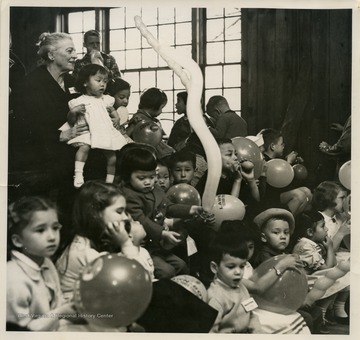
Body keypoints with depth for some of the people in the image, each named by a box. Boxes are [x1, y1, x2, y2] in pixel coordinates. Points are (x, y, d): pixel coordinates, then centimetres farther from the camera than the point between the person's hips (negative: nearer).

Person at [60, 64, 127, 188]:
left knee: (112, 154, -7)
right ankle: (78, 174, -34)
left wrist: (117, 117, 10)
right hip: (87, 131, -4)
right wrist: (73, 111, -14)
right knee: (84, 147, -32)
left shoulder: (105, 99, 15)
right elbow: (71, 121, 5)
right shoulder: (79, 102, 4)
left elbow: (112, 110, 31)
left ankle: (109, 180, 6)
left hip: (106, 131, 4)